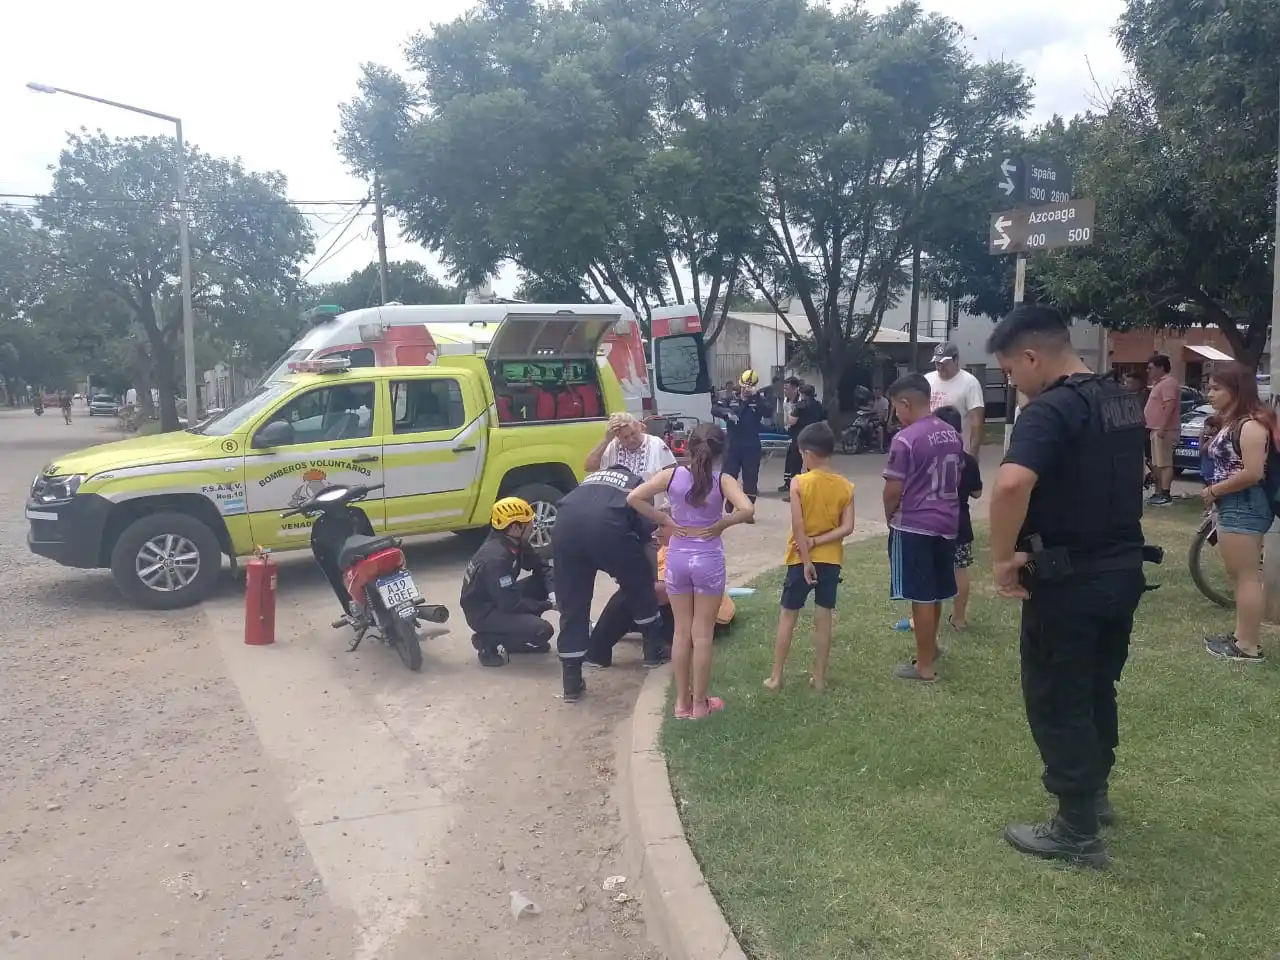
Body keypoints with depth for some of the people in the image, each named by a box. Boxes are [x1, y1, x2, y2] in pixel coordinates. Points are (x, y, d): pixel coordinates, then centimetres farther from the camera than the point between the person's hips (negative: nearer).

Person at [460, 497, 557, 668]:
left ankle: (520, 639, 10)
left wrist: (552, 592, -12)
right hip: (482, 612, -9)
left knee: (545, 584, -3)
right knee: (542, 631, -23)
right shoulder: (496, 558, -31)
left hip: (500, 600, 9)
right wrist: (548, 605, -17)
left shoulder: (515, 543, -4)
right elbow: (512, 604, -28)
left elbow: (541, 567, 7)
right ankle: (487, 641, -4)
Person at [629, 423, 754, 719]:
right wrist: (721, 524, -10)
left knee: (682, 632, 14)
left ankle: (682, 702, 23)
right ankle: (699, 703, 19)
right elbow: (747, 509, -26)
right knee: (702, 635, 9)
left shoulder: (672, 475, -6)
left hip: (677, 558, 2)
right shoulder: (722, 480, -11)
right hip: (708, 560, -2)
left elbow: (633, 498, -11)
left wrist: (665, 520, -4)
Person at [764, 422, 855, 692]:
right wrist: (817, 542, -10)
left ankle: (776, 676, 13)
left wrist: (807, 560, -14)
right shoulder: (846, 486, -2)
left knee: (788, 615, 9)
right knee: (823, 618, 10)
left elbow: (798, 527, -18)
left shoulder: (799, 483, -13)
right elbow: (847, 528, -9)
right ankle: (819, 677, 17)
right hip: (831, 560, 3)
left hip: (802, 559, -3)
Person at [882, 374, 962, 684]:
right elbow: (955, 480, 14)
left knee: (922, 596, 1)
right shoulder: (953, 435, 6)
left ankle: (925, 666, 10)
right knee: (935, 592, 22)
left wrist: (889, 517, 3)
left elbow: (893, 490, -15)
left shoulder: (905, 440, -17)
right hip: (946, 523, 7)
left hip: (913, 526, -7)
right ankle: (931, 643, 40)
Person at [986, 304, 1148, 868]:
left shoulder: (1050, 410, -22)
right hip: (1123, 568, 9)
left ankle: (1077, 832, 17)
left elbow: (1011, 483, -40)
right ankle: (1094, 792, 42)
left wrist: (1003, 556, -28)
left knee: (1056, 701, 6)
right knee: (1098, 689, 24)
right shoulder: (1122, 400, 7)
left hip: (1069, 579, -9)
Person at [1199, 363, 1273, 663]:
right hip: (1232, 507, 11)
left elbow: (1253, 473, -22)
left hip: (1244, 507, -11)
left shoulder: (1251, 424, -17)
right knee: (1240, 576, 16)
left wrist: (1213, 491, -14)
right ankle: (1241, 636, 26)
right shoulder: (1229, 422, 14)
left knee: (1247, 578, -4)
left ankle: (1249, 648, 2)